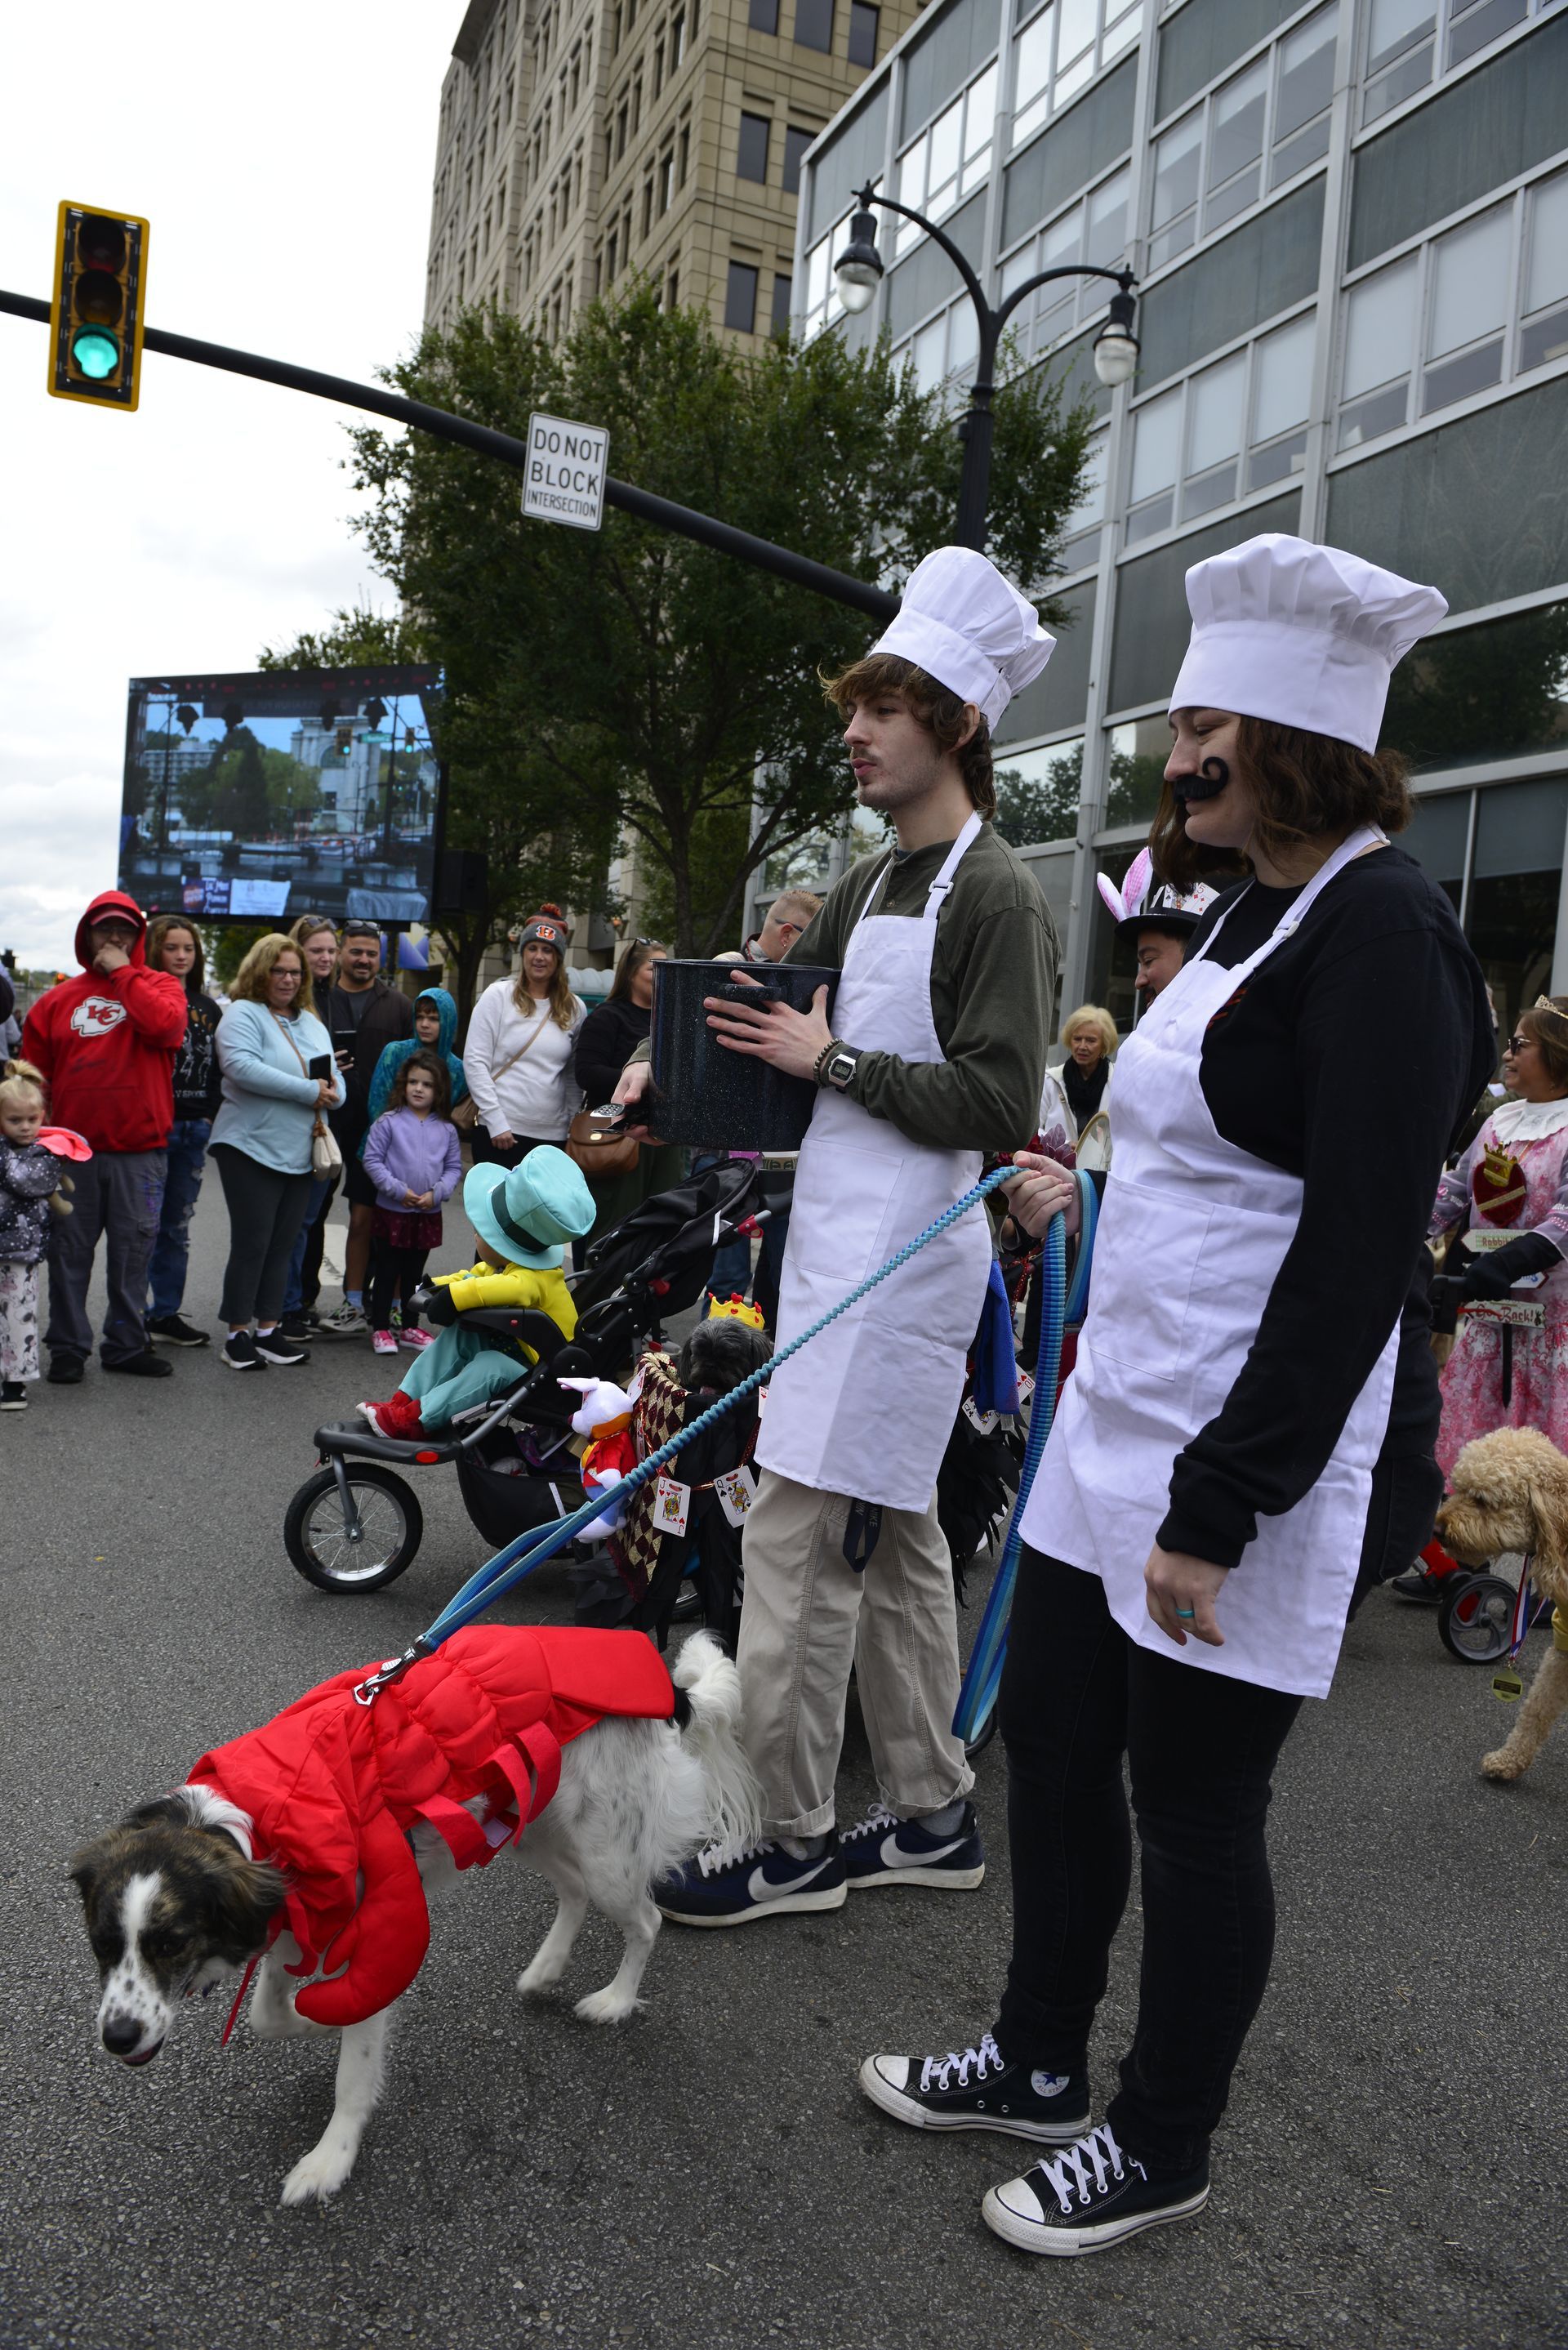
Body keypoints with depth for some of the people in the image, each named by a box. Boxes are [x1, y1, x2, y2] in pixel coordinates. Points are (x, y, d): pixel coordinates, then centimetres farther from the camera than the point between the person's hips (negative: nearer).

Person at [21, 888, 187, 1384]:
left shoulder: (158, 986, 6)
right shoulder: (59, 1000, 8)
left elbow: (165, 1024, -18)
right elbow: (33, 1075, 10)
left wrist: (123, 972, -11)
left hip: (139, 1150, -1)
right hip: (72, 1149, 1)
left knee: (133, 1250, 6)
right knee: (69, 1251, 6)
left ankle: (126, 1343, 17)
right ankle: (67, 1346, 16)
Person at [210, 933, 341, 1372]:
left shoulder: (311, 1023, 18)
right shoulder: (243, 1014, -5)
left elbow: (333, 1077, 19)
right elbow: (241, 1066, -22)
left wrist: (333, 1093, -7)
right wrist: (308, 1091, -21)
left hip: (302, 1153, 7)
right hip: (251, 1148, -7)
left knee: (282, 1245, 10)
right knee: (252, 1242, -5)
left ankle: (268, 1329, 18)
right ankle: (237, 1335, 5)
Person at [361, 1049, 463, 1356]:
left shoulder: (446, 1129, 2)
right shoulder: (389, 1122, -8)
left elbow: (454, 1167, 6)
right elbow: (372, 1160, -9)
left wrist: (436, 1193, -11)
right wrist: (399, 1190, -16)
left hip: (428, 1214, 3)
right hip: (392, 1212, -3)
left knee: (414, 1274, 15)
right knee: (386, 1273, 5)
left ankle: (410, 1328, 25)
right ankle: (380, 1328, 14)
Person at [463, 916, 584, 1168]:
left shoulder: (575, 1009, 10)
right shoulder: (498, 995, 1)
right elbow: (475, 1061, -4)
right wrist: (496, 1122, -10)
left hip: (553, 1135, 3)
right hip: (499, 1132, -3)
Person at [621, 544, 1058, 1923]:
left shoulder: (998, 898, -11)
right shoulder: (871, 888, 17)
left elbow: (997, 1106, -18)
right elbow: (783, 1009, 18)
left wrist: (837, 1062, -15)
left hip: (905, 1252, -9)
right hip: (839, 1237, 9)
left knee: (801, 1538, -5)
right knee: (890, 1539, 15)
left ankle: (795, 1844, 10)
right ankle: (933, 1816, 28)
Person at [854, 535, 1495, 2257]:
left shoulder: (1381, 934, -17)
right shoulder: (1247, 912, 12)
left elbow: (1358, 1256, -22)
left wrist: (1220, 1507, -22)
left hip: (1251, 1453, -9)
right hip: (1120, 1415, 9)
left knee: (1193, 1807, 7)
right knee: (1052, 1744, 17)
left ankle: (1161, 2146, 31)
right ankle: (1039, 2062, 39)